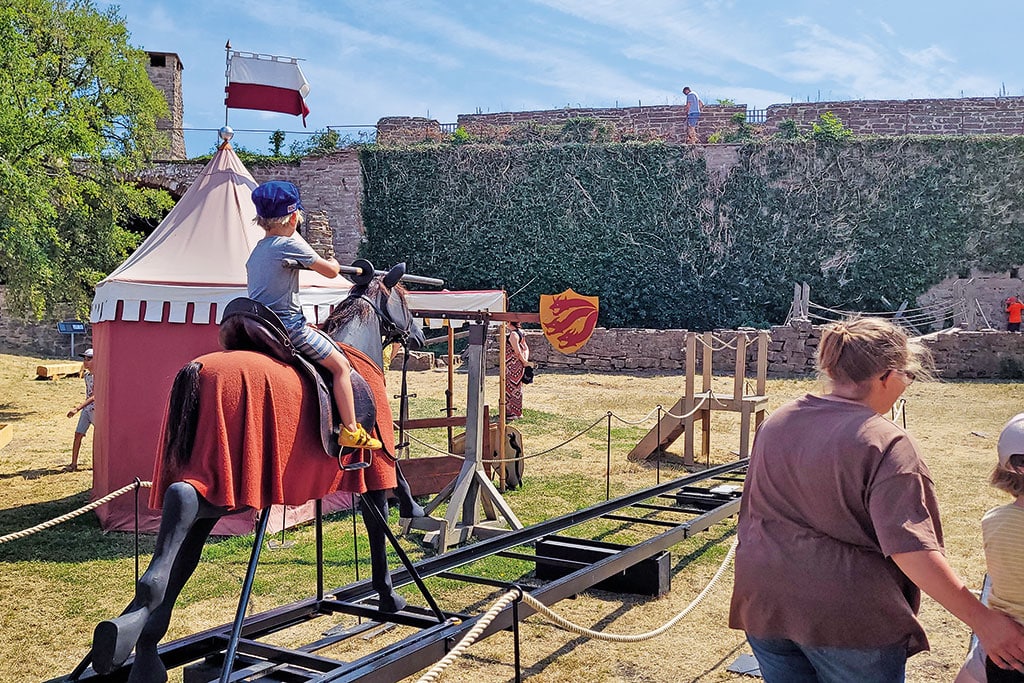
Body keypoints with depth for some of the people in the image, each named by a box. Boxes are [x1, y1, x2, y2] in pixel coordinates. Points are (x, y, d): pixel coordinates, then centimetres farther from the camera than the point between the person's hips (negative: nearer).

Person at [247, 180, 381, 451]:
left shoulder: (257, 250, 14)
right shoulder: (291, 244, -11)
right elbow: (331, 272, -7)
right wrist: (334, 262, 17)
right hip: (288, 325, -8)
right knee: (340, 365, -2)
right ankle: (350, 430, -5)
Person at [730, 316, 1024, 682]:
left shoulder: (776, 422, 4)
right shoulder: (886, 445, -18)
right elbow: (910, 548, -24)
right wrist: (983, 620, -18)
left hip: (764, 607, 6)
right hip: (847, 616, -6)